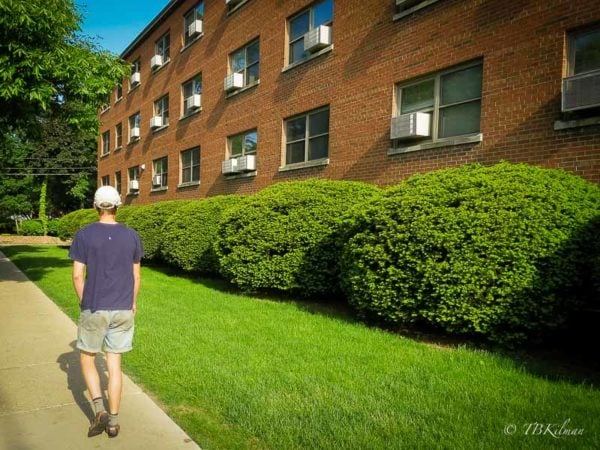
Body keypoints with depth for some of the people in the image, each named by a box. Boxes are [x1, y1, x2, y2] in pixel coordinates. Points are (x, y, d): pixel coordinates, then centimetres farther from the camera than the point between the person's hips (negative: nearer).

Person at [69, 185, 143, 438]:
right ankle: (114, 421, 15)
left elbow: (78, 275, -7)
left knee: (87, 359, 17)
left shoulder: (84, 235, -7)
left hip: (93, 310, -2)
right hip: (123, 309, 2)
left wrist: (84, 303, 8)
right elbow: (136, 276, 5)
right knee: (114, 364, 11)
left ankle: (99, 410, 3)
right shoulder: (131, 236, 0)